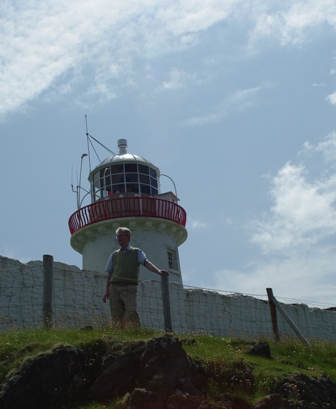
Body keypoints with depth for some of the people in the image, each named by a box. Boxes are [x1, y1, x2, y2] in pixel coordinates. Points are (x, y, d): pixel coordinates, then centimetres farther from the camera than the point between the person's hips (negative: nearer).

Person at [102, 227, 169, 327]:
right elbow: (109, 274, 19)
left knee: (131, 312, -16)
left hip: (129, 287, -3)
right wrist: (106, 291, 9)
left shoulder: (137, 252, 12)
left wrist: (158, 271, -24)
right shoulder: (114, 255, 20)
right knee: (116, 315, -2)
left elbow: (146, 263, -5)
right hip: (114, 287, 3)